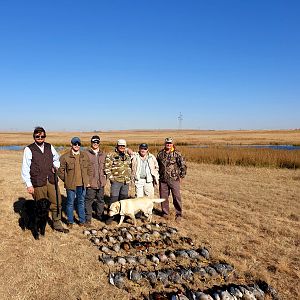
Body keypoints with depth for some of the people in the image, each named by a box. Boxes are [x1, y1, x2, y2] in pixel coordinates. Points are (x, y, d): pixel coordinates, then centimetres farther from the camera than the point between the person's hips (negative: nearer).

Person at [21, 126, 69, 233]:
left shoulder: (49, 147, 7)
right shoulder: (29, 149, -6)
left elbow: (57, 158, 25)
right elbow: (25, 169, -6)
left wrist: (56, 166, 6)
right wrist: (29, 185, -10)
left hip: (51, 181, 4)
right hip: (38, 183, -4)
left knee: (57, 203, 8)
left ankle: (57, 225, 25)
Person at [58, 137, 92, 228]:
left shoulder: (85, 155, 5)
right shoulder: (65, 157, -5)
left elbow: (89, 168, 12)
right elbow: (60, 170, 0)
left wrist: (87, 180, 7)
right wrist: (66, 181, 0)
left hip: (82, 184, 3)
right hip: (71, 185, -3)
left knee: (81, 202, 13)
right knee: (70, 203, 7)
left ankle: (82, 220, 25)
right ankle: (70, 221, 21)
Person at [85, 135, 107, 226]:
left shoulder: (103, 155, 11)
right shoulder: (87, 154, -4)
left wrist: (104, 175, 8)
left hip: (101, 182, 5)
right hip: (90, 182, -4)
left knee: (100, 199, 16)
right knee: (89, 200, 0)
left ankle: (100, 215, 32)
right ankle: (88, 218, 10)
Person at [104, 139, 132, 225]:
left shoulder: (128, 156, 13)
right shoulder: (111, 156, -4)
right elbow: (107, 168, -7)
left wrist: (129, 176, 12)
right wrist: (111, 178, -12)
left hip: (126, 181, 5)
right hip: (116, 181, -5)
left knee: (124, 198, 12)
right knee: (114, 198, -6)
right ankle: (110, 216, 3)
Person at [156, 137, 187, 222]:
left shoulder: (177, 154, -3)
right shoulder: (160, 154, 9)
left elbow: (183, 165, -1)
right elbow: (156, 165, 20)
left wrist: (181, 176, -3)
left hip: (174, 179, -3)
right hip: (163, 180, 4)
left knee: (176, 197, -1)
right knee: (163, 197, 9)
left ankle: (179, 214, 11)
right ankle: (165, 213, 24)